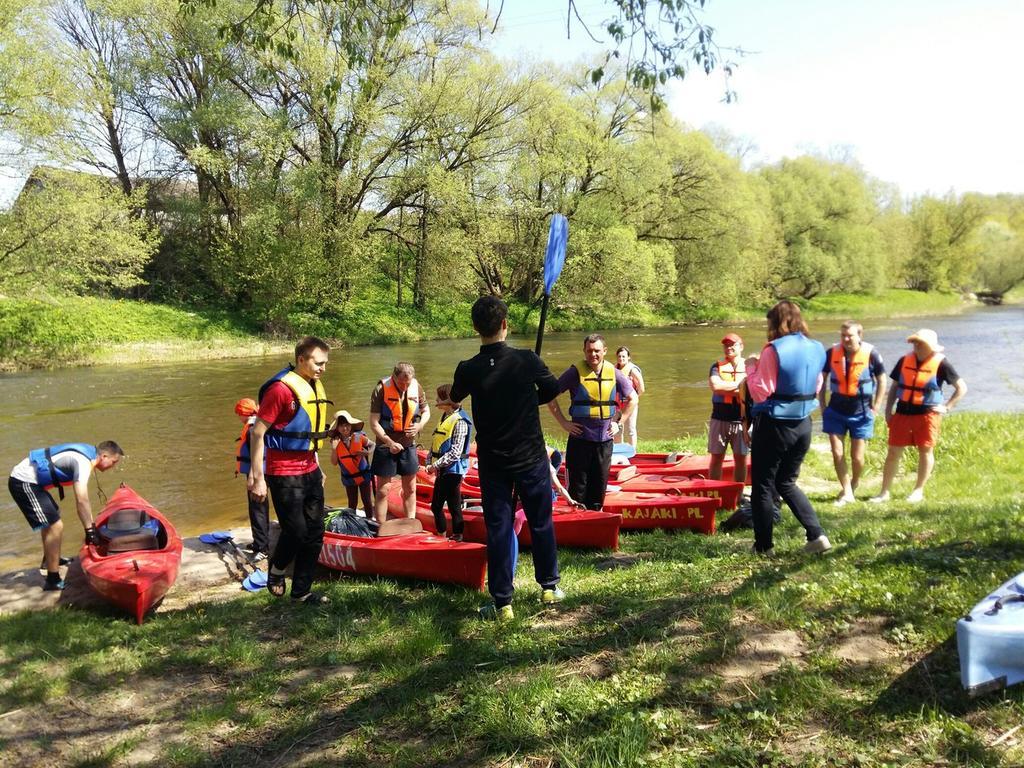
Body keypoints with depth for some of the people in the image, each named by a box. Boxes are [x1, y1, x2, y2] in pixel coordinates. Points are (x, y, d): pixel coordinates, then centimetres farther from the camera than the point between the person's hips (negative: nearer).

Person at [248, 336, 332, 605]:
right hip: (284, 474, -8)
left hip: (310, 471, 8)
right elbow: (257, 433, -16)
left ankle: (302, 590, 22)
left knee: (315, 532, 9)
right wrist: (257, 478, -18)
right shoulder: (281, 388, -16)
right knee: (296, 531, -4)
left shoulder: (315, 386, 9)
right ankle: (276, 570, 26)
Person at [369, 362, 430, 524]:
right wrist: (390, 443, -22)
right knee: (383, 491, 1)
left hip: (409, 445, 4)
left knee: (410, 489, 13)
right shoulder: (381, 389, -16)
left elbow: (426, 411, 11)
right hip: (386, 446, -4)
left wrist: (420, 426, -9)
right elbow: (374, 423, -15)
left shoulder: (416, 387, -3)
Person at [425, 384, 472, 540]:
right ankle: (442, 537, 26)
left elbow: (455, 452, -20)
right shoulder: (444, 417, 12)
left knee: (454, 507, -1)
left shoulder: (459, 421, -15)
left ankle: (457, 538, 10)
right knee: (436, 506, 14)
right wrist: (429, 463, 3)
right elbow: (435, 444, 15)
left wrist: (436, 465, -19)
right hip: (442, 470, 9)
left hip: (453, 470, -9)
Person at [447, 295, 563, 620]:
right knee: (541, 522, 16)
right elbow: (552, 390, 3)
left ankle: (502, 602, 12)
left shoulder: (468, 370, -13)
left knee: (498, 528, 7)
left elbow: (455, 398, 9)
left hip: (492, 462, 0)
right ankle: (549, 587, 29)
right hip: (531, 457, 0)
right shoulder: (527, 360, -14)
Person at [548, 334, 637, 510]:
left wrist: (619, 423, 7)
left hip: (605, 439, 3)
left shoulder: (614, 373, 3)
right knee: (578, 484, 3)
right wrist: (564, 423, -6)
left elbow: (632, 398, 15)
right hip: (580, 438, -3)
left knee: (600, 483, 11)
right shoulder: (575, 372, -7)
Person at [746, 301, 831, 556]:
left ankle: (763, 546, 13)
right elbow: (816, 388, 16)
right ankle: (817, 536, 13)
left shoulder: (774, 350, -16)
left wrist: (751, 368, -2)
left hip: (773, 426, -7)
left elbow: (760, 392, -15)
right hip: (802, 425, 7)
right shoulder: (817, 349, 5)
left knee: (762, 487, 7)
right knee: (786, 483, 22)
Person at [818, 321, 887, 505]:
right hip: (835, 411, 2)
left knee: (857, 457, 5)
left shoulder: (871, 354, -11)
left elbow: (881, 381, 2)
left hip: (861, 413, -1)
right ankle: (847, 492, 12)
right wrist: (822, 405, 3)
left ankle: (854, 484, 33)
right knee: (837, 453, -2)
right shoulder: (832, 353, -6)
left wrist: (875, 407, -2)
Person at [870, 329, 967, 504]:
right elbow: (895, 386, 12)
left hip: (927, 414, -3)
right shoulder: (905, 360, 3)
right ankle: (884, 492, 10)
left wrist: (947, 407, -6)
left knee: (925, 451, 8)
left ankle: (919, 490, 22)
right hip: (902, 412, 3)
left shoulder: (940, 363, -7)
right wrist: (888, 410, 6)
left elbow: (962, 387, 0)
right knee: (893, 452, 3)